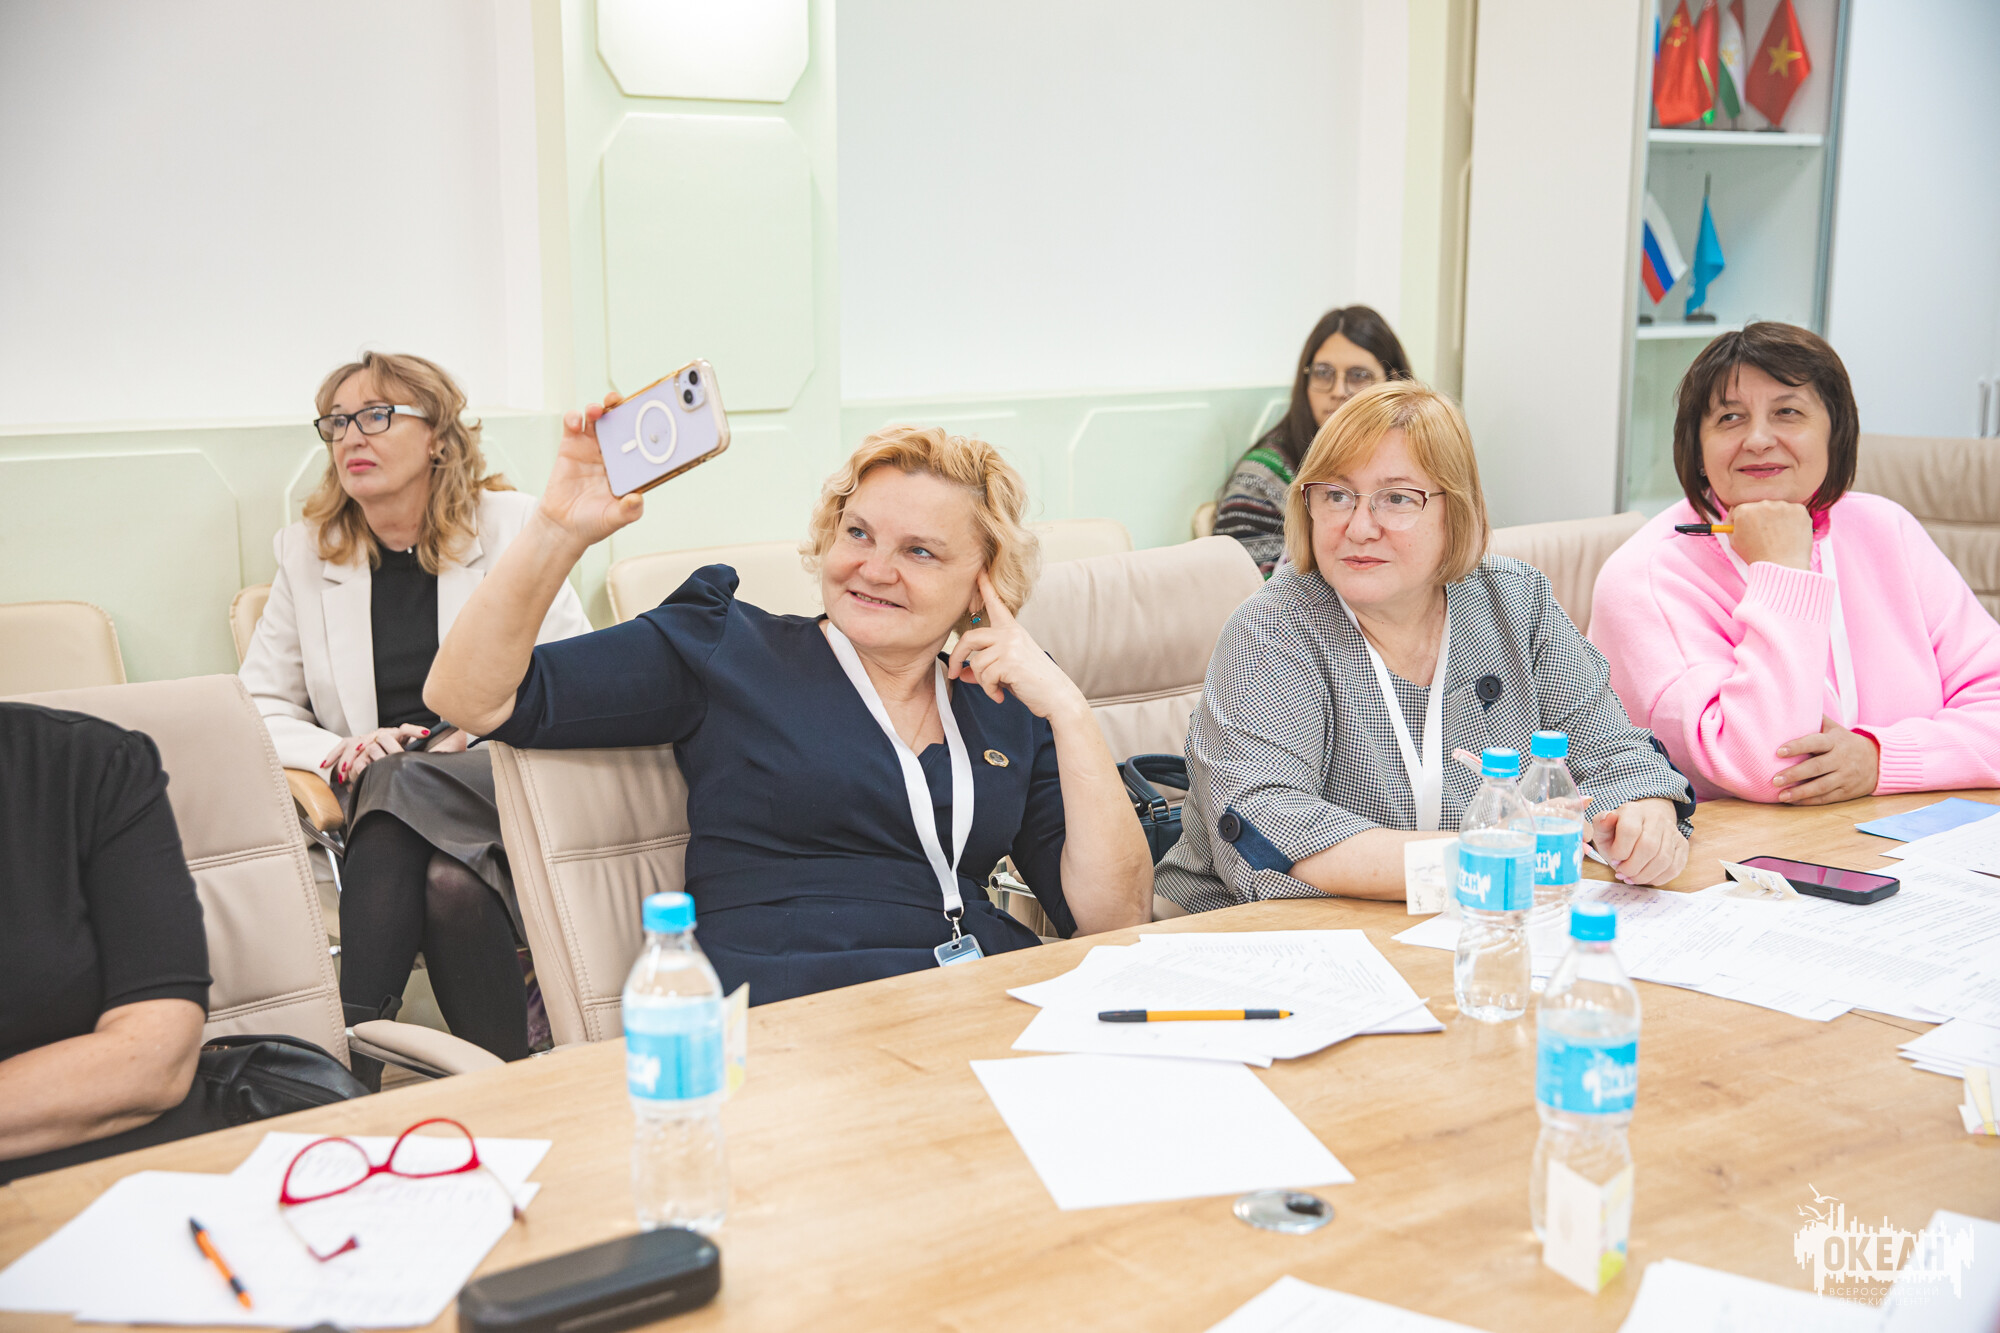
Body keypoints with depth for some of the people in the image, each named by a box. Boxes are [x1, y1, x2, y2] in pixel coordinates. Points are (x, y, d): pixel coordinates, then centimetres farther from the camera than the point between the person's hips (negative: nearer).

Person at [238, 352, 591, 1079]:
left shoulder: (510, 524, 6)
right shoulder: (306, 551, 11)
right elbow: (256, 710, 12)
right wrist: (338, 752, -8)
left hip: (506, 787, -1)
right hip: (379, 806, 1)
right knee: (449, 881, -35)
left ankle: (345, 1053, -23)